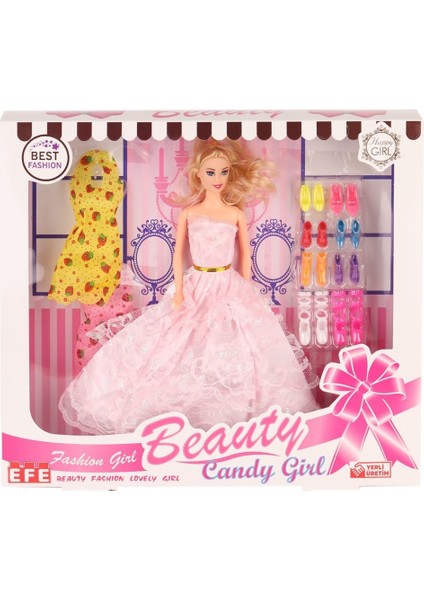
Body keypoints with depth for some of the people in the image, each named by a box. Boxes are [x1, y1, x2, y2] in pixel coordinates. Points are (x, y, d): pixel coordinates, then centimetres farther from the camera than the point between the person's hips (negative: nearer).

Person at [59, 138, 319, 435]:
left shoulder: (236, 213, 1)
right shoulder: (188, 212, 2)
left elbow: (245, 254, 6)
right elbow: (179, 253, 4)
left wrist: (245, 291, 2)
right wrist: (178, 291, -3)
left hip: (230, 288, 0)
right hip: (195, 287, 1)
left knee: (233, 347, -1)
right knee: (182, 349, 1)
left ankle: (233, 413, 16)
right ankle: (185, 410, 18)